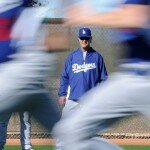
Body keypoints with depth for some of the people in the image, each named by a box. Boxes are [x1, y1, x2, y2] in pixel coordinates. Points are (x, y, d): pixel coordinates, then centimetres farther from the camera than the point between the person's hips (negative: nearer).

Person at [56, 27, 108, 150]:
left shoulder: (97, 57, 3)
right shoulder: (72, 56, 5)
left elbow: (103, 78, 4)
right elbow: (64, 76, 7)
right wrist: (62, 94, 1)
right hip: (73, 97, 1)